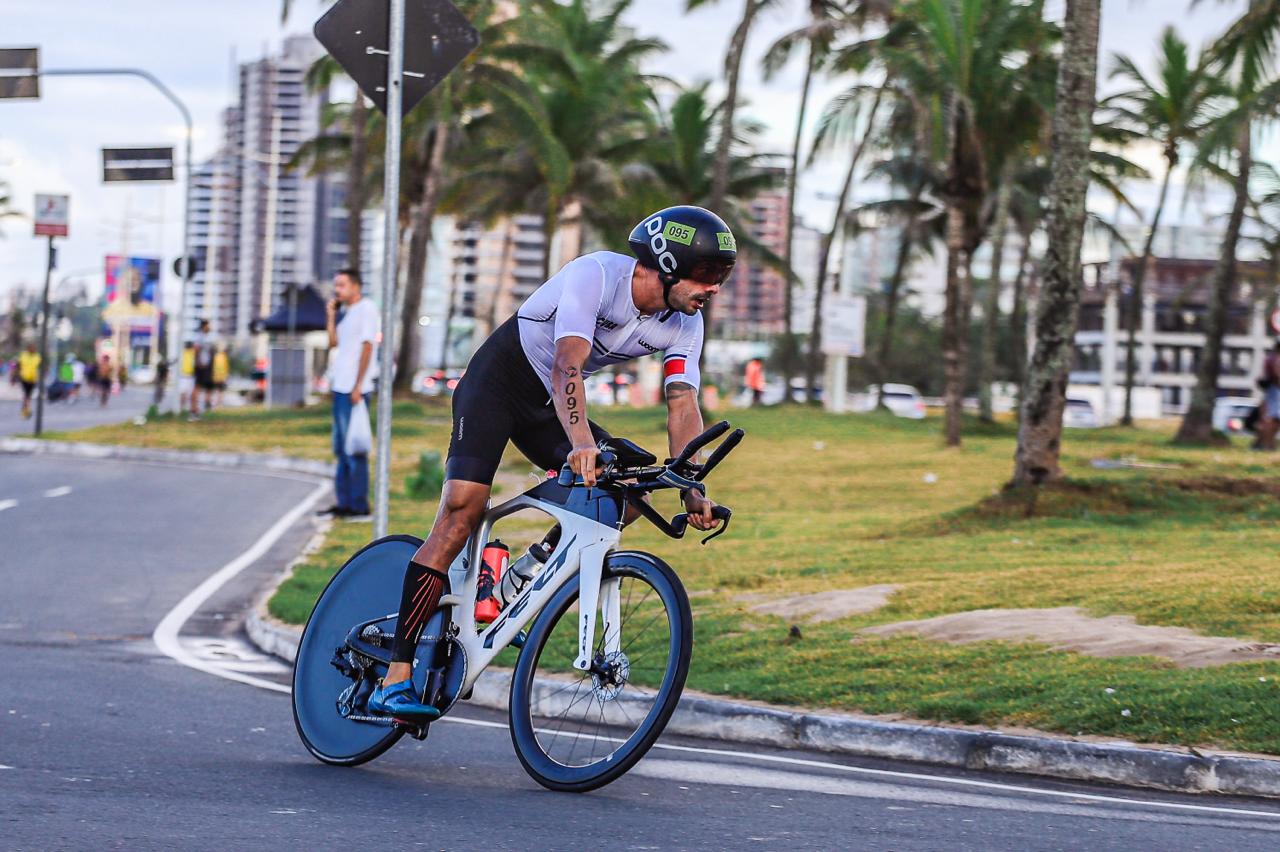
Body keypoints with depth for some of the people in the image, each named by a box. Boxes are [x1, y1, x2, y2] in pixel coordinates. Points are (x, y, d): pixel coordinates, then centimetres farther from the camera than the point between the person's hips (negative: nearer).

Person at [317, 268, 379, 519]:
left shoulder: (366, 309, -8)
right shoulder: (346, 313, 18)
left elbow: (367, 346, -13)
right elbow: (334, 342, 17)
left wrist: (358, 386, -17)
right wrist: (331, 316, 8)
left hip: (354, 389, -9)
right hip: (340, 387, 9)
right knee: (341, 448, 12)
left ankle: (359, 505, -6)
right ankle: (343, 503, 16)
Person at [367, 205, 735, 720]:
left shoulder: (685, 324, -8)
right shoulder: (596, 275, -28)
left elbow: (683, 405, -12)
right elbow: (568, 369, -39)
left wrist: (691, 490, -26)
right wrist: (580, 444, -55)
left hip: (548, 406, 7)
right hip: (496, 383, -7)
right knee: (463, 508, -22)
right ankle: (395, 681, -25)